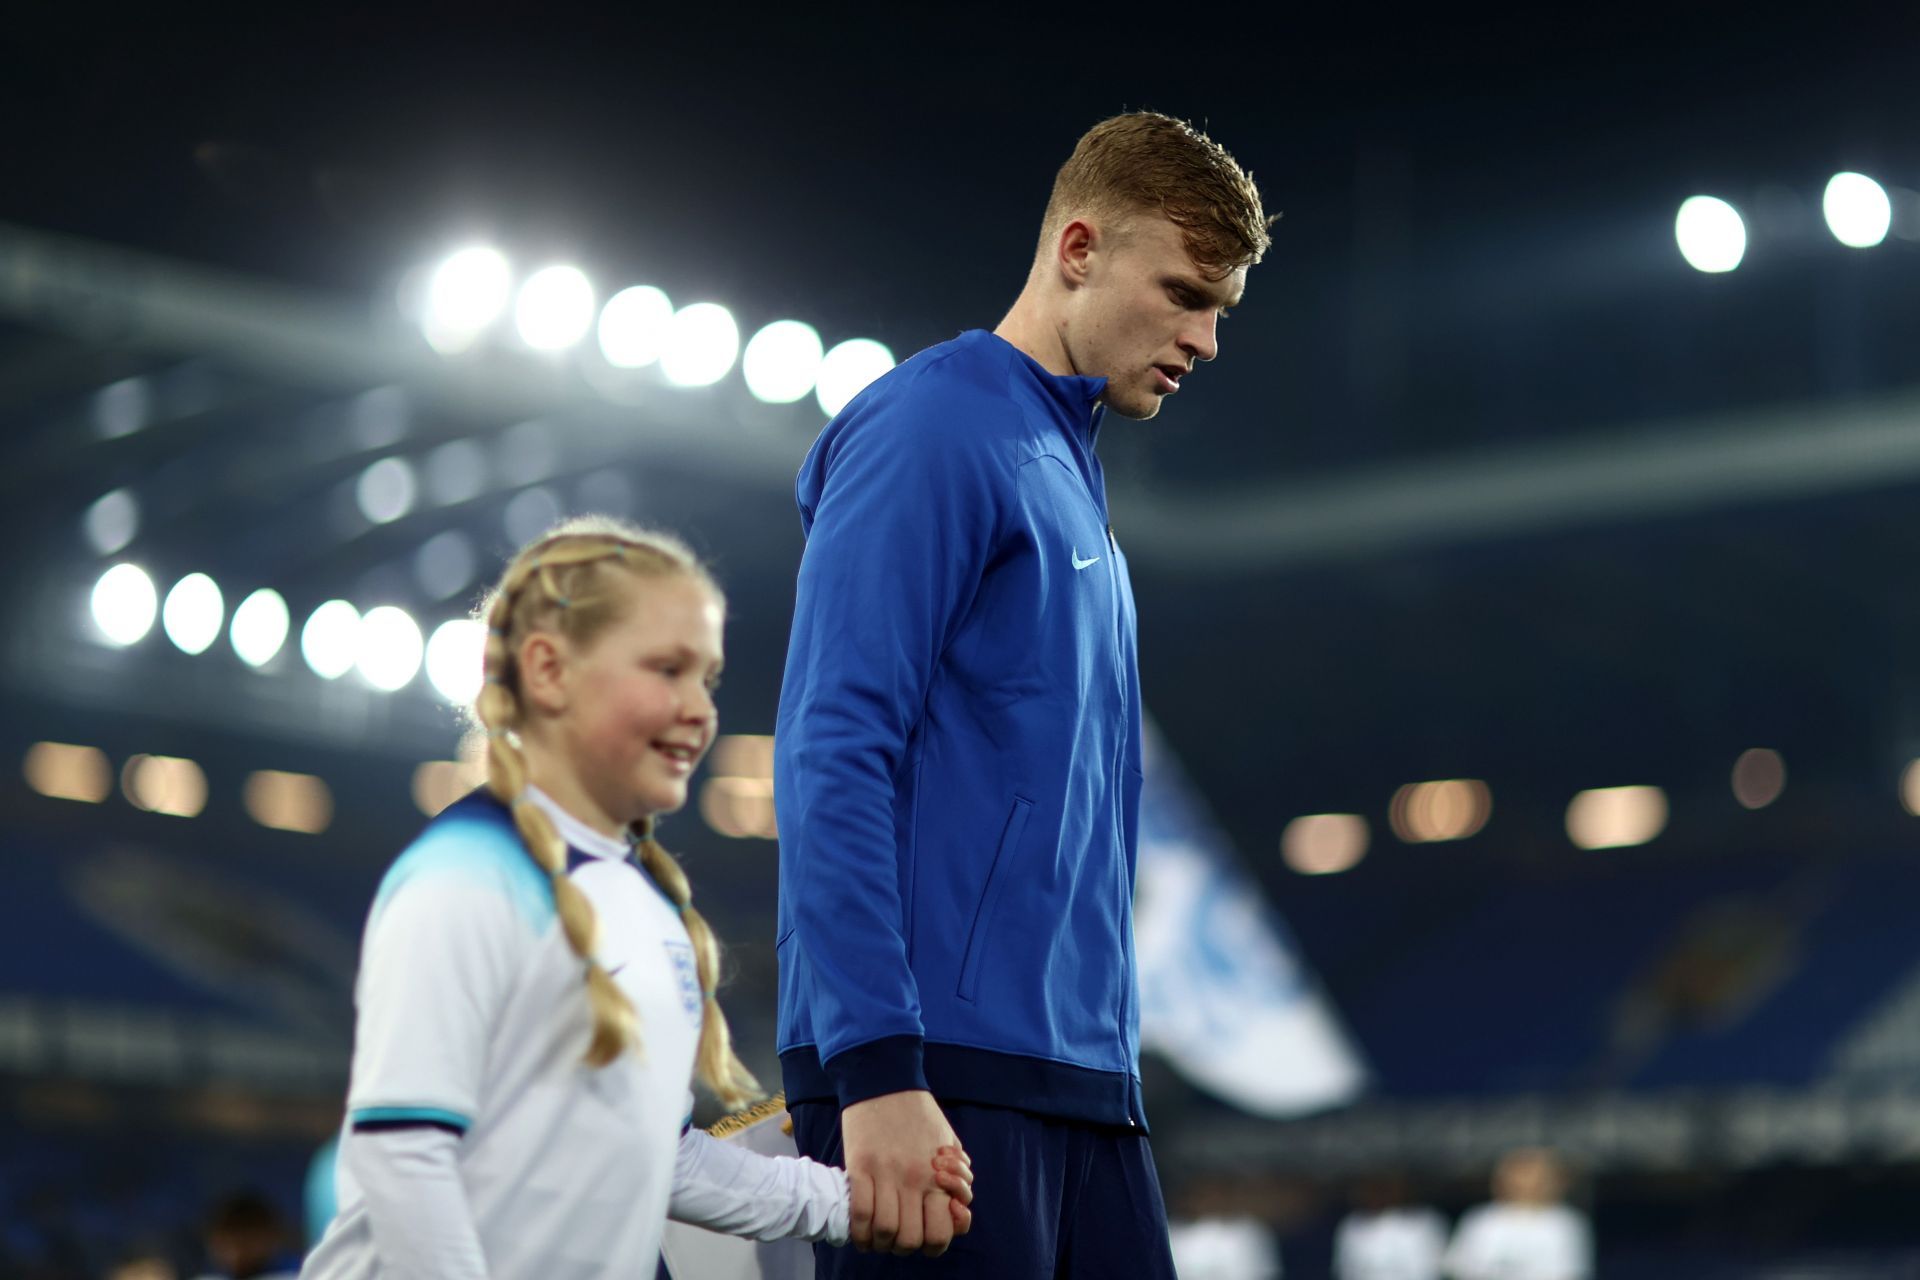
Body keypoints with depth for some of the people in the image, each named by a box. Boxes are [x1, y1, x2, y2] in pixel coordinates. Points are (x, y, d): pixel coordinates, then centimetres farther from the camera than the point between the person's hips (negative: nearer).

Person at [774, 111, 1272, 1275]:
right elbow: (833, 760, -15)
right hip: (940, 1080, -8)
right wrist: (876, 1070, -21)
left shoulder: (1073, 479, 21)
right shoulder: (933, 429, -5)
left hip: (1082, 1084, 8)